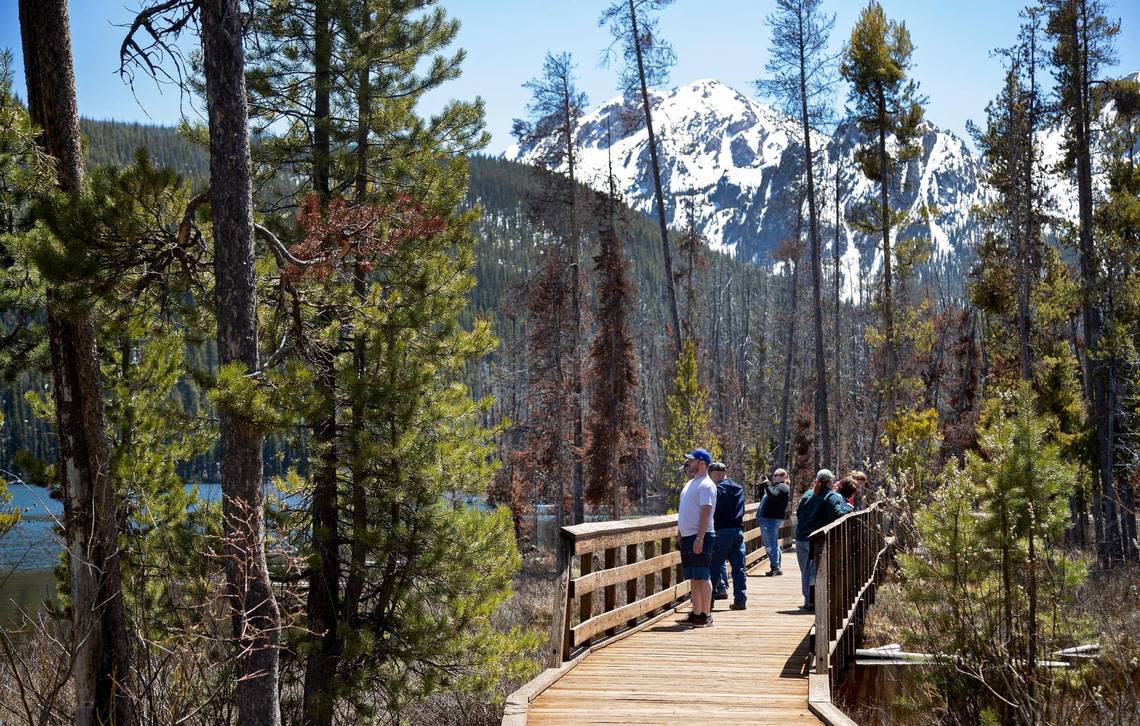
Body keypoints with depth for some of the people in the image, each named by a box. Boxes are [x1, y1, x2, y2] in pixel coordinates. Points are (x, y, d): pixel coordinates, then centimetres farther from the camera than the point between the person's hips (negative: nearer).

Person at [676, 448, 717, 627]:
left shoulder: (706, 485, -12)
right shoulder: (691, 483, 19)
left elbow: (706, 512, -20)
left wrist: (700, 538, -25)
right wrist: (680, 531, 20)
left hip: (700, 537, -10)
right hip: (687, 537, 10)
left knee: (702, 577, -7)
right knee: (694, 578, 12)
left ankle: (706, 615, -4)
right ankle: (696, 614, 17)